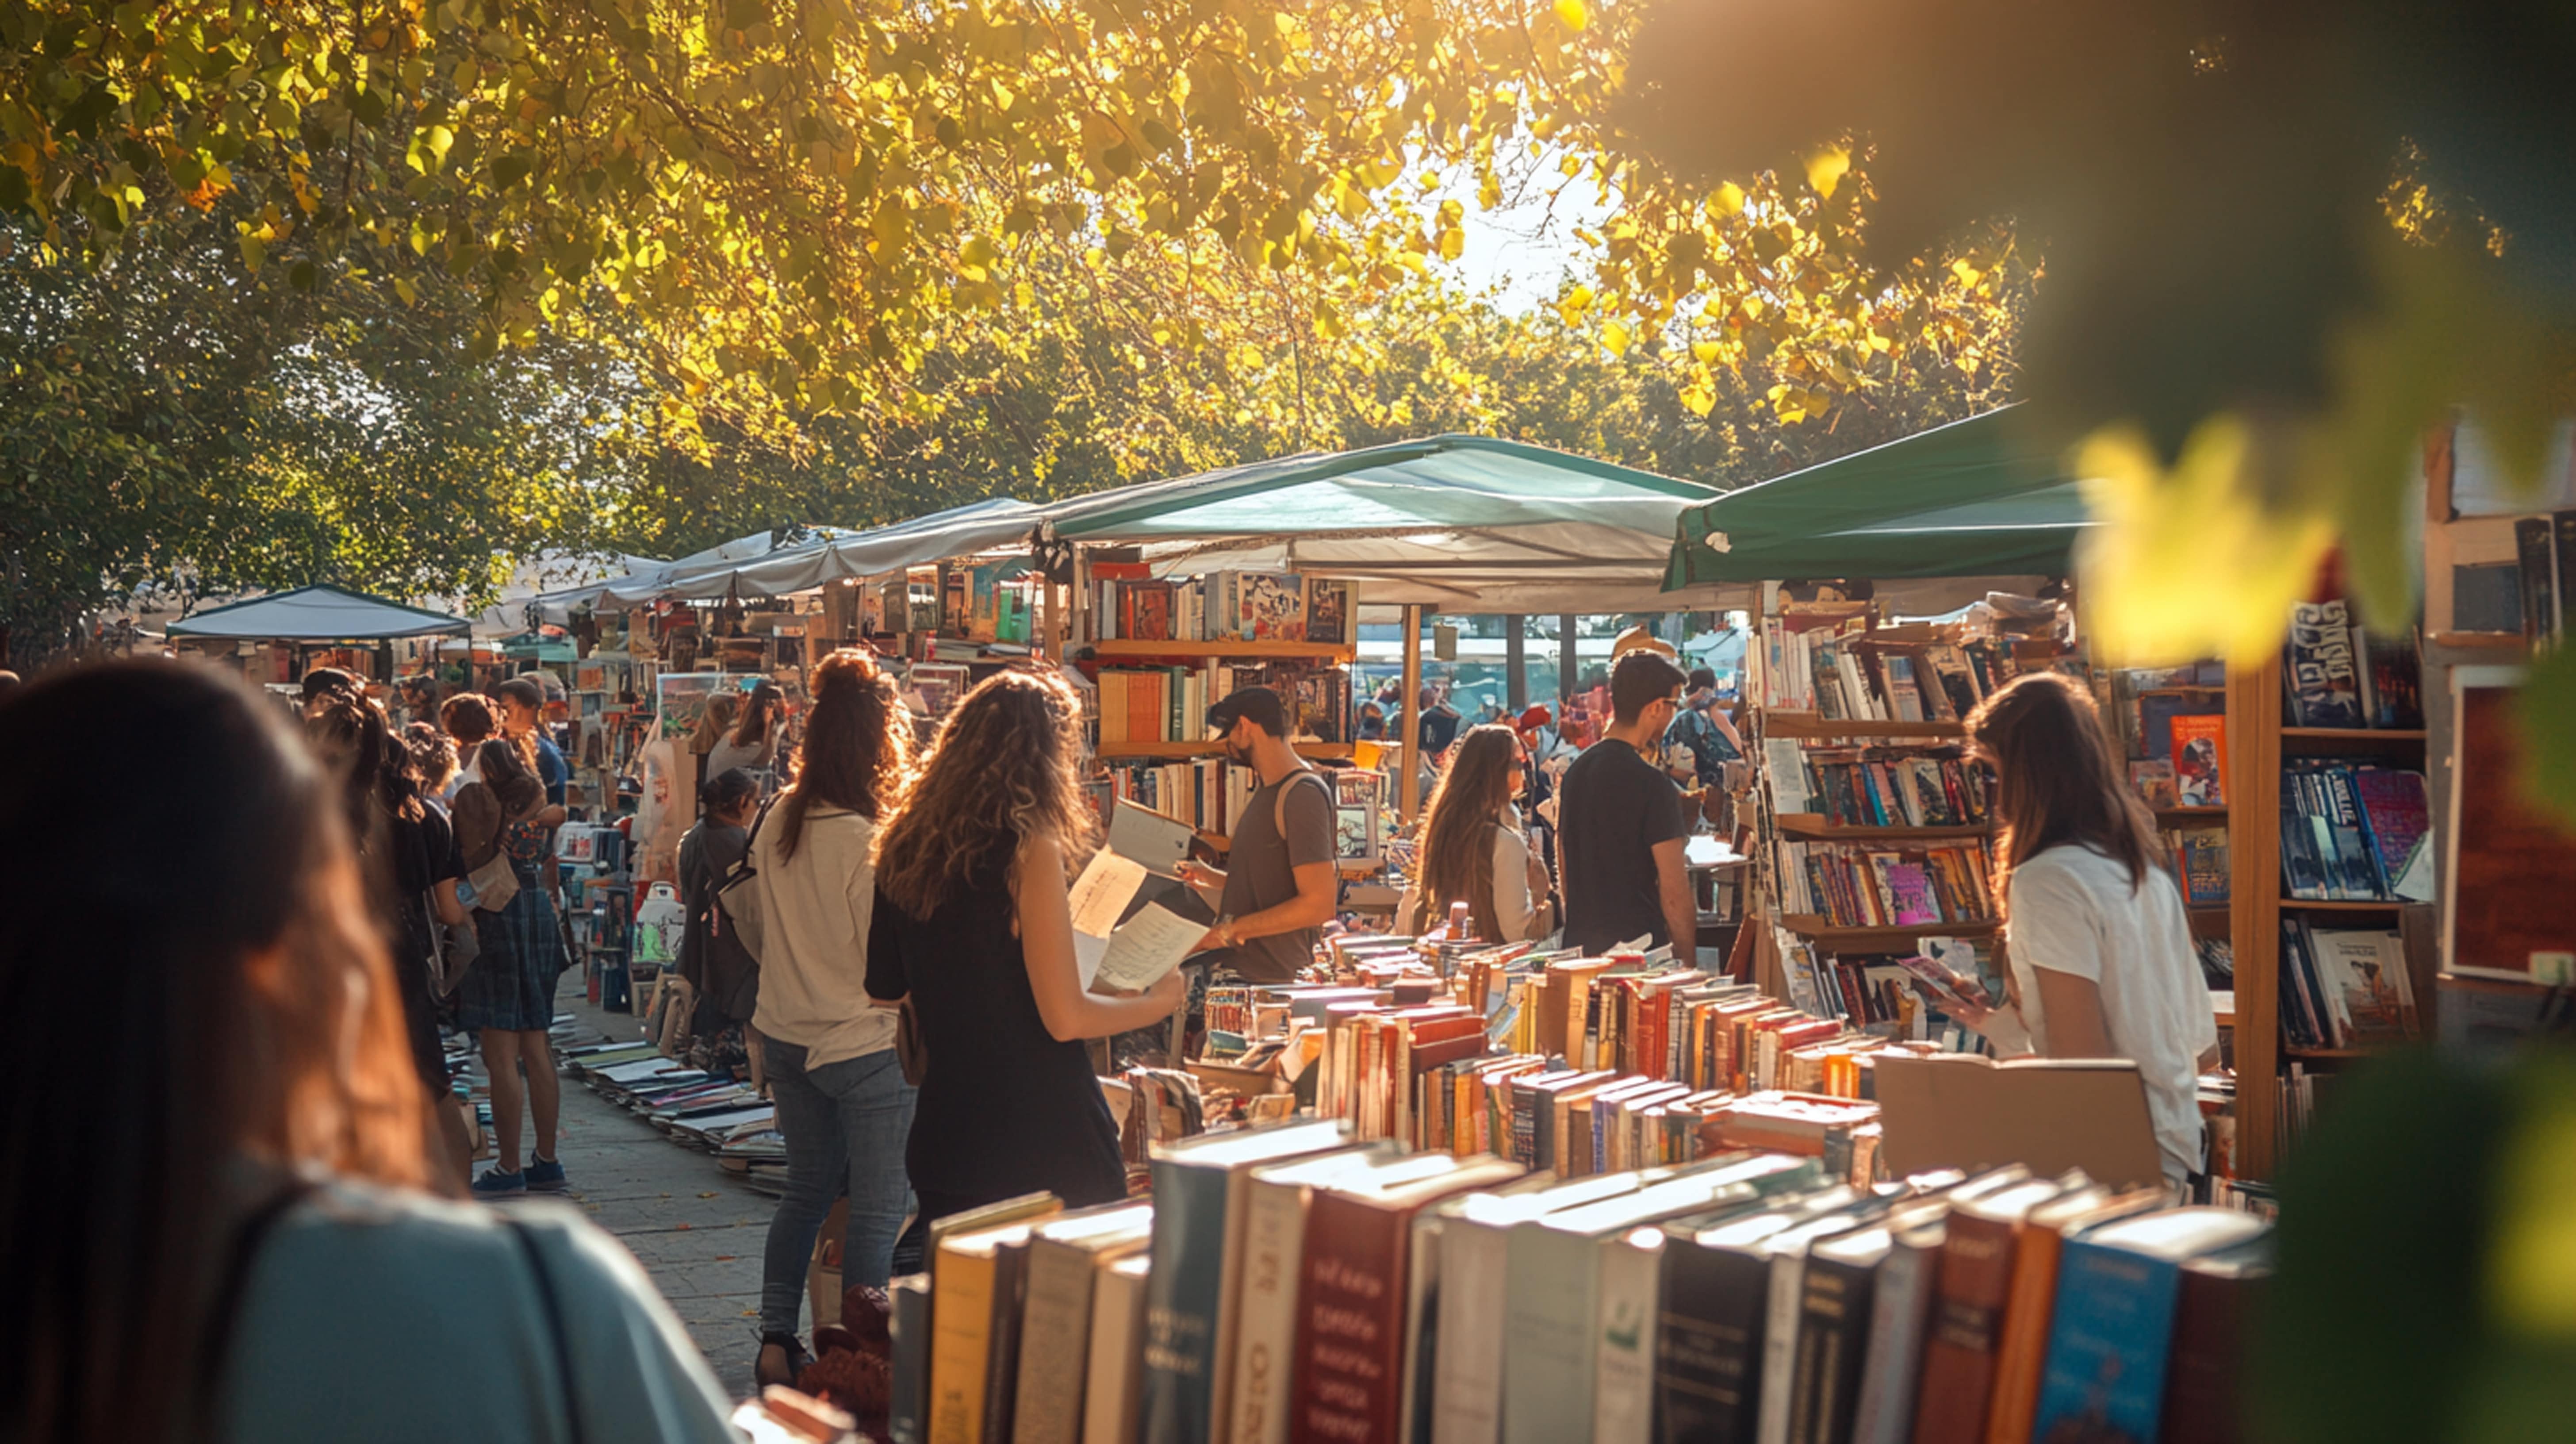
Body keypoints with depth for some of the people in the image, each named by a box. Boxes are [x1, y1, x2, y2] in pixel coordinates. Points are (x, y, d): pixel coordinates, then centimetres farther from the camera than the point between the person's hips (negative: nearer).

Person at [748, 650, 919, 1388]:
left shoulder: (778, 822, -1)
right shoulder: (869, 843, -22)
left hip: (785, 1037, 7)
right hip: (862, 1045, -7)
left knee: (808, 1189, 21)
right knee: (878, 1214, 4)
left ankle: (777, 1341, 25)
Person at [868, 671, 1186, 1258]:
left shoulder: (903, 849, 5)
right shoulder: (1029, 850, -15)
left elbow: (885, 991, 16)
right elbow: (1066, 1017, -15)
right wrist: (1160, 1000, 0)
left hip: (945, 1140, 7)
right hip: (1043, 1147, -6)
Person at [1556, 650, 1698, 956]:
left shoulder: (1574, 772, 9)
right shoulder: (1653, 786, -14)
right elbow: (1674, 895, -15)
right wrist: (1687, 961, -6)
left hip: (1580, 944, 8)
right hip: (1639, 950, -7)